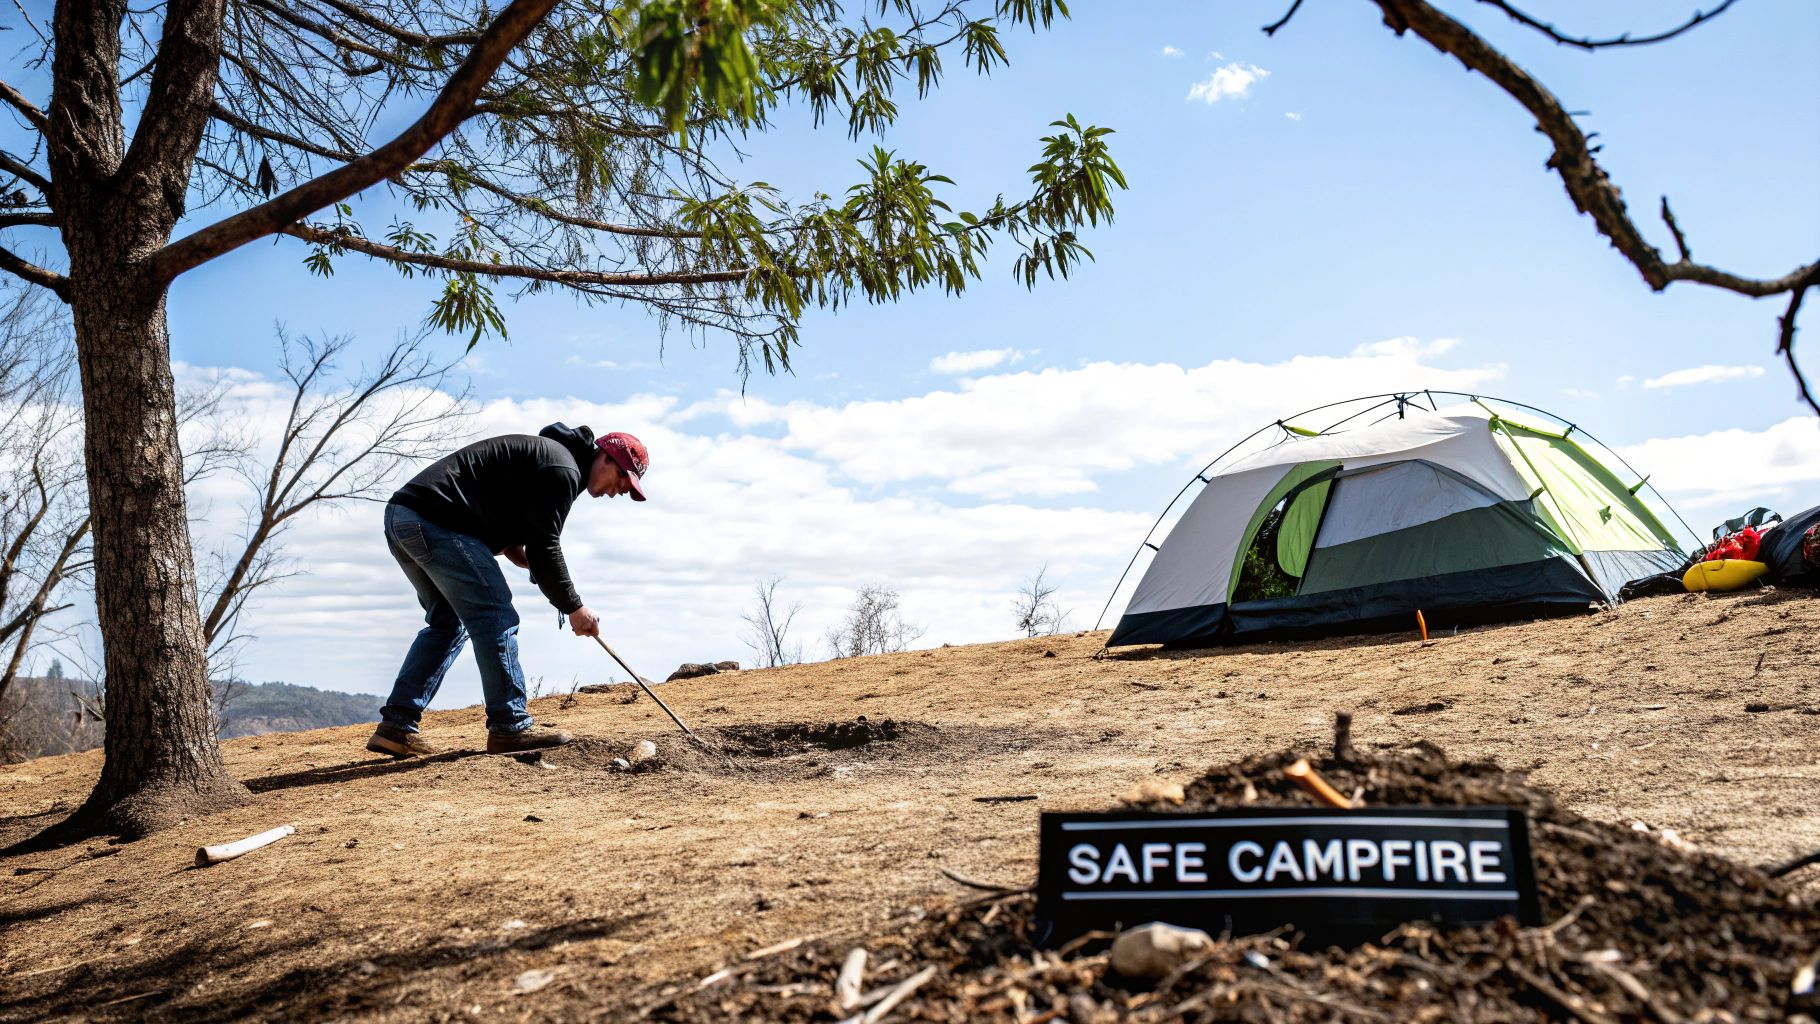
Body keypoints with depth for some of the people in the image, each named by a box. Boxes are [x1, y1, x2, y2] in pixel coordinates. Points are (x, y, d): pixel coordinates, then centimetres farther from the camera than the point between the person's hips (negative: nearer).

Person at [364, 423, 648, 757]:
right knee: (496, 618, -7)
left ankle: (395, 727, 15)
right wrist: (573, 608, -3)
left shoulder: (543, 453, 25)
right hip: (436, 521, -11)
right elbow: (544, 549, -12)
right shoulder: (563, 469, -8)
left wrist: (532, 561, 13)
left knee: (448, 623, 18)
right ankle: (510, 727, -4)